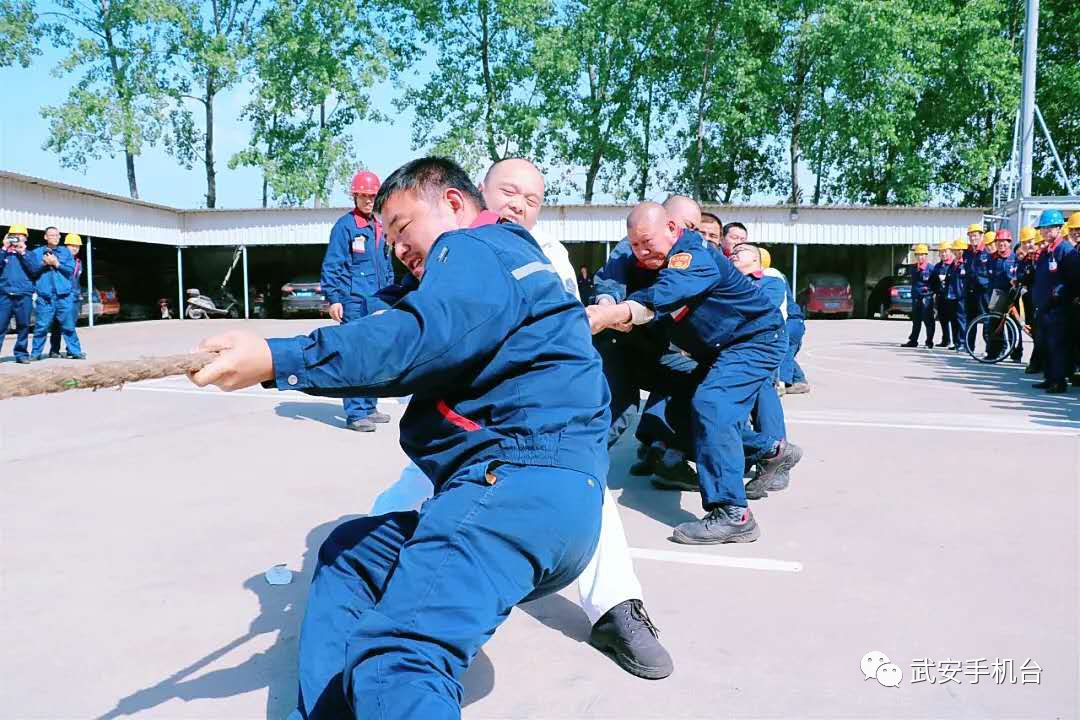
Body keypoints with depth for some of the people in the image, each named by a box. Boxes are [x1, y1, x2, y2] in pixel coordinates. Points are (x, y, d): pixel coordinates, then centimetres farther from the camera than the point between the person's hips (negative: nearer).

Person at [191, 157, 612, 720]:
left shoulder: (474, 248, -1)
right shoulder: (506, 257, 32)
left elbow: (418, 339, -21)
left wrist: (278, 361, -28)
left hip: (521, 484, -11)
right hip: (534, 487, 11)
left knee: (398, 659, -27)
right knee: (348, 555, 20)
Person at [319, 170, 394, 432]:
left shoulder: (379, 227, 16)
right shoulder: (345, 225, -5)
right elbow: (331, 266, -8)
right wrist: (333, 298, -14)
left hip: (379, 303, 7)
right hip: (354, 301, -7)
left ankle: (368, 407, 22)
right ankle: (355, 414, -5)